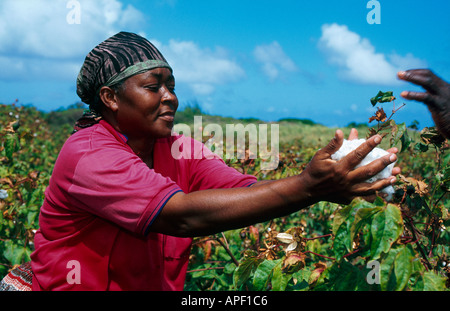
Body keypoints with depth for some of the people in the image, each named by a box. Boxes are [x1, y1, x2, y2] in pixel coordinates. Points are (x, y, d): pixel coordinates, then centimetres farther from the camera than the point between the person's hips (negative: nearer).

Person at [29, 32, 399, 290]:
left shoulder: (180, 150, 0)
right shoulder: (88, 155, -18)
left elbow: (245, 190, -14)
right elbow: (181, 214, -30)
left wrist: (322, 186, -31)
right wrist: (305, 187, -36)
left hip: (164, 287, 5)